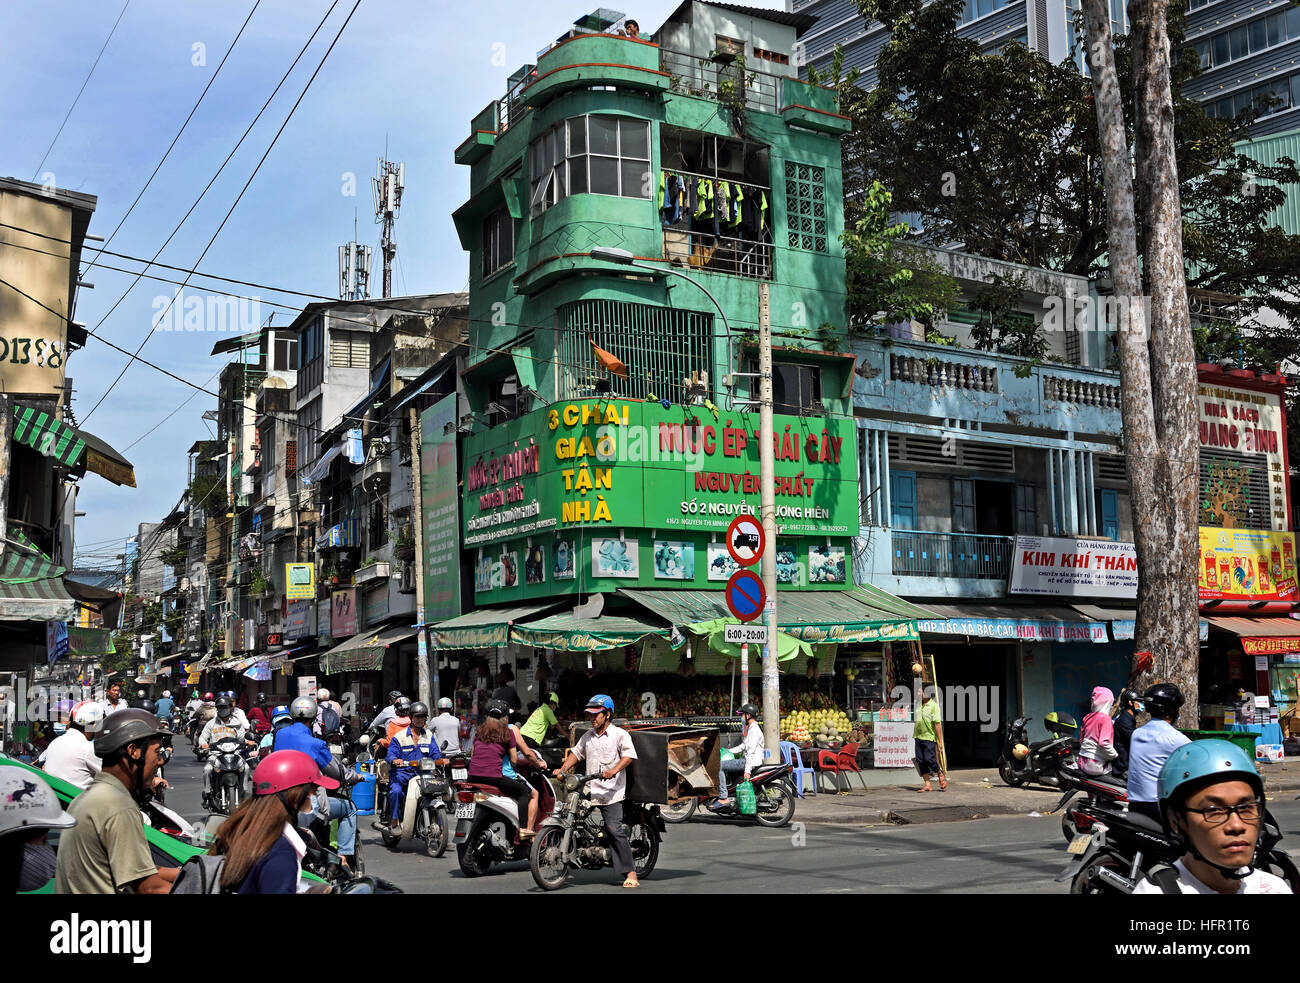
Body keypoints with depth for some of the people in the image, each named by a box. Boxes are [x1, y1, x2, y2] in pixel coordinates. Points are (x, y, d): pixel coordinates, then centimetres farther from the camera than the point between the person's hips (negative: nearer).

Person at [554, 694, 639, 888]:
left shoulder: (620, 734, 1)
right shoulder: (587, 737, 21)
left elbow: (629, 755, -11)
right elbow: (576, 753, 24)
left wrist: (613, 771, -26)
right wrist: (563, 769, 8)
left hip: (611, 792, -7)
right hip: (588, 790, 7)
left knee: (614, 829, -17)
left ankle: (630, 873, -14)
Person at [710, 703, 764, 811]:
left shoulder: (755, 730, -15)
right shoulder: (750, 728, 19)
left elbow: (751, 751, -23)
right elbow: (743, 746, 26)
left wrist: (747, 770, -28)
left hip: (752, 762, -11)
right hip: (746, 759, 11)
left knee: (719, 766, -18)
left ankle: (723, 798, -20)